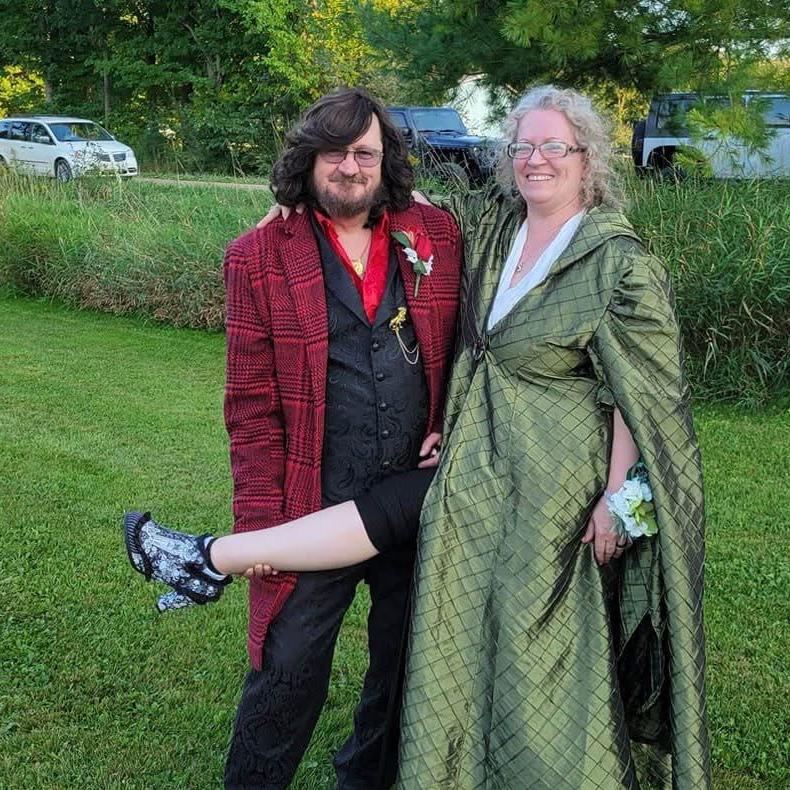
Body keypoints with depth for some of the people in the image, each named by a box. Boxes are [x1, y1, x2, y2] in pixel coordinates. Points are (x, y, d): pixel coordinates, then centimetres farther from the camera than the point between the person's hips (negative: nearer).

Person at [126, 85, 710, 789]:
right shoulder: (494, 223, 5)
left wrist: (616, 497, -13)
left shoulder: (621, 262, -13)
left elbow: (638, 392, -12)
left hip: (550, 469, -6)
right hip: (481, 455, 6)